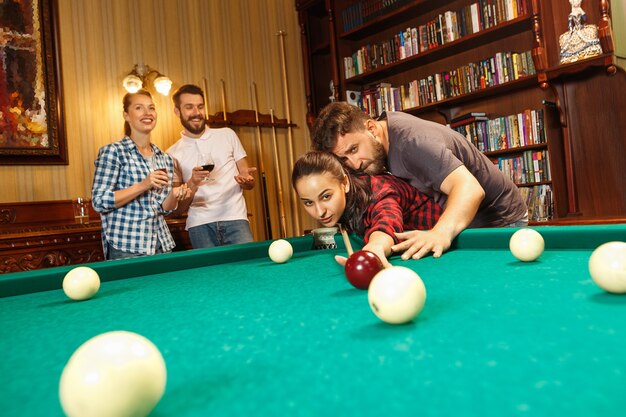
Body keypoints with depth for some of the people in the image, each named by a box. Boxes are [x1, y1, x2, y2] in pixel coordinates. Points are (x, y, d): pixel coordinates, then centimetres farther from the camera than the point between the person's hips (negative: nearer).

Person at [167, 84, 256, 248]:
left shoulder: (227, 135, 10)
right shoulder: (173, 154, 8)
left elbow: (250, 183, 13)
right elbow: (179, 207, 7)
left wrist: (246, 180, -10)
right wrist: (192, 184, -11)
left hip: (234, 218, 0)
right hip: (200, 225, 0)